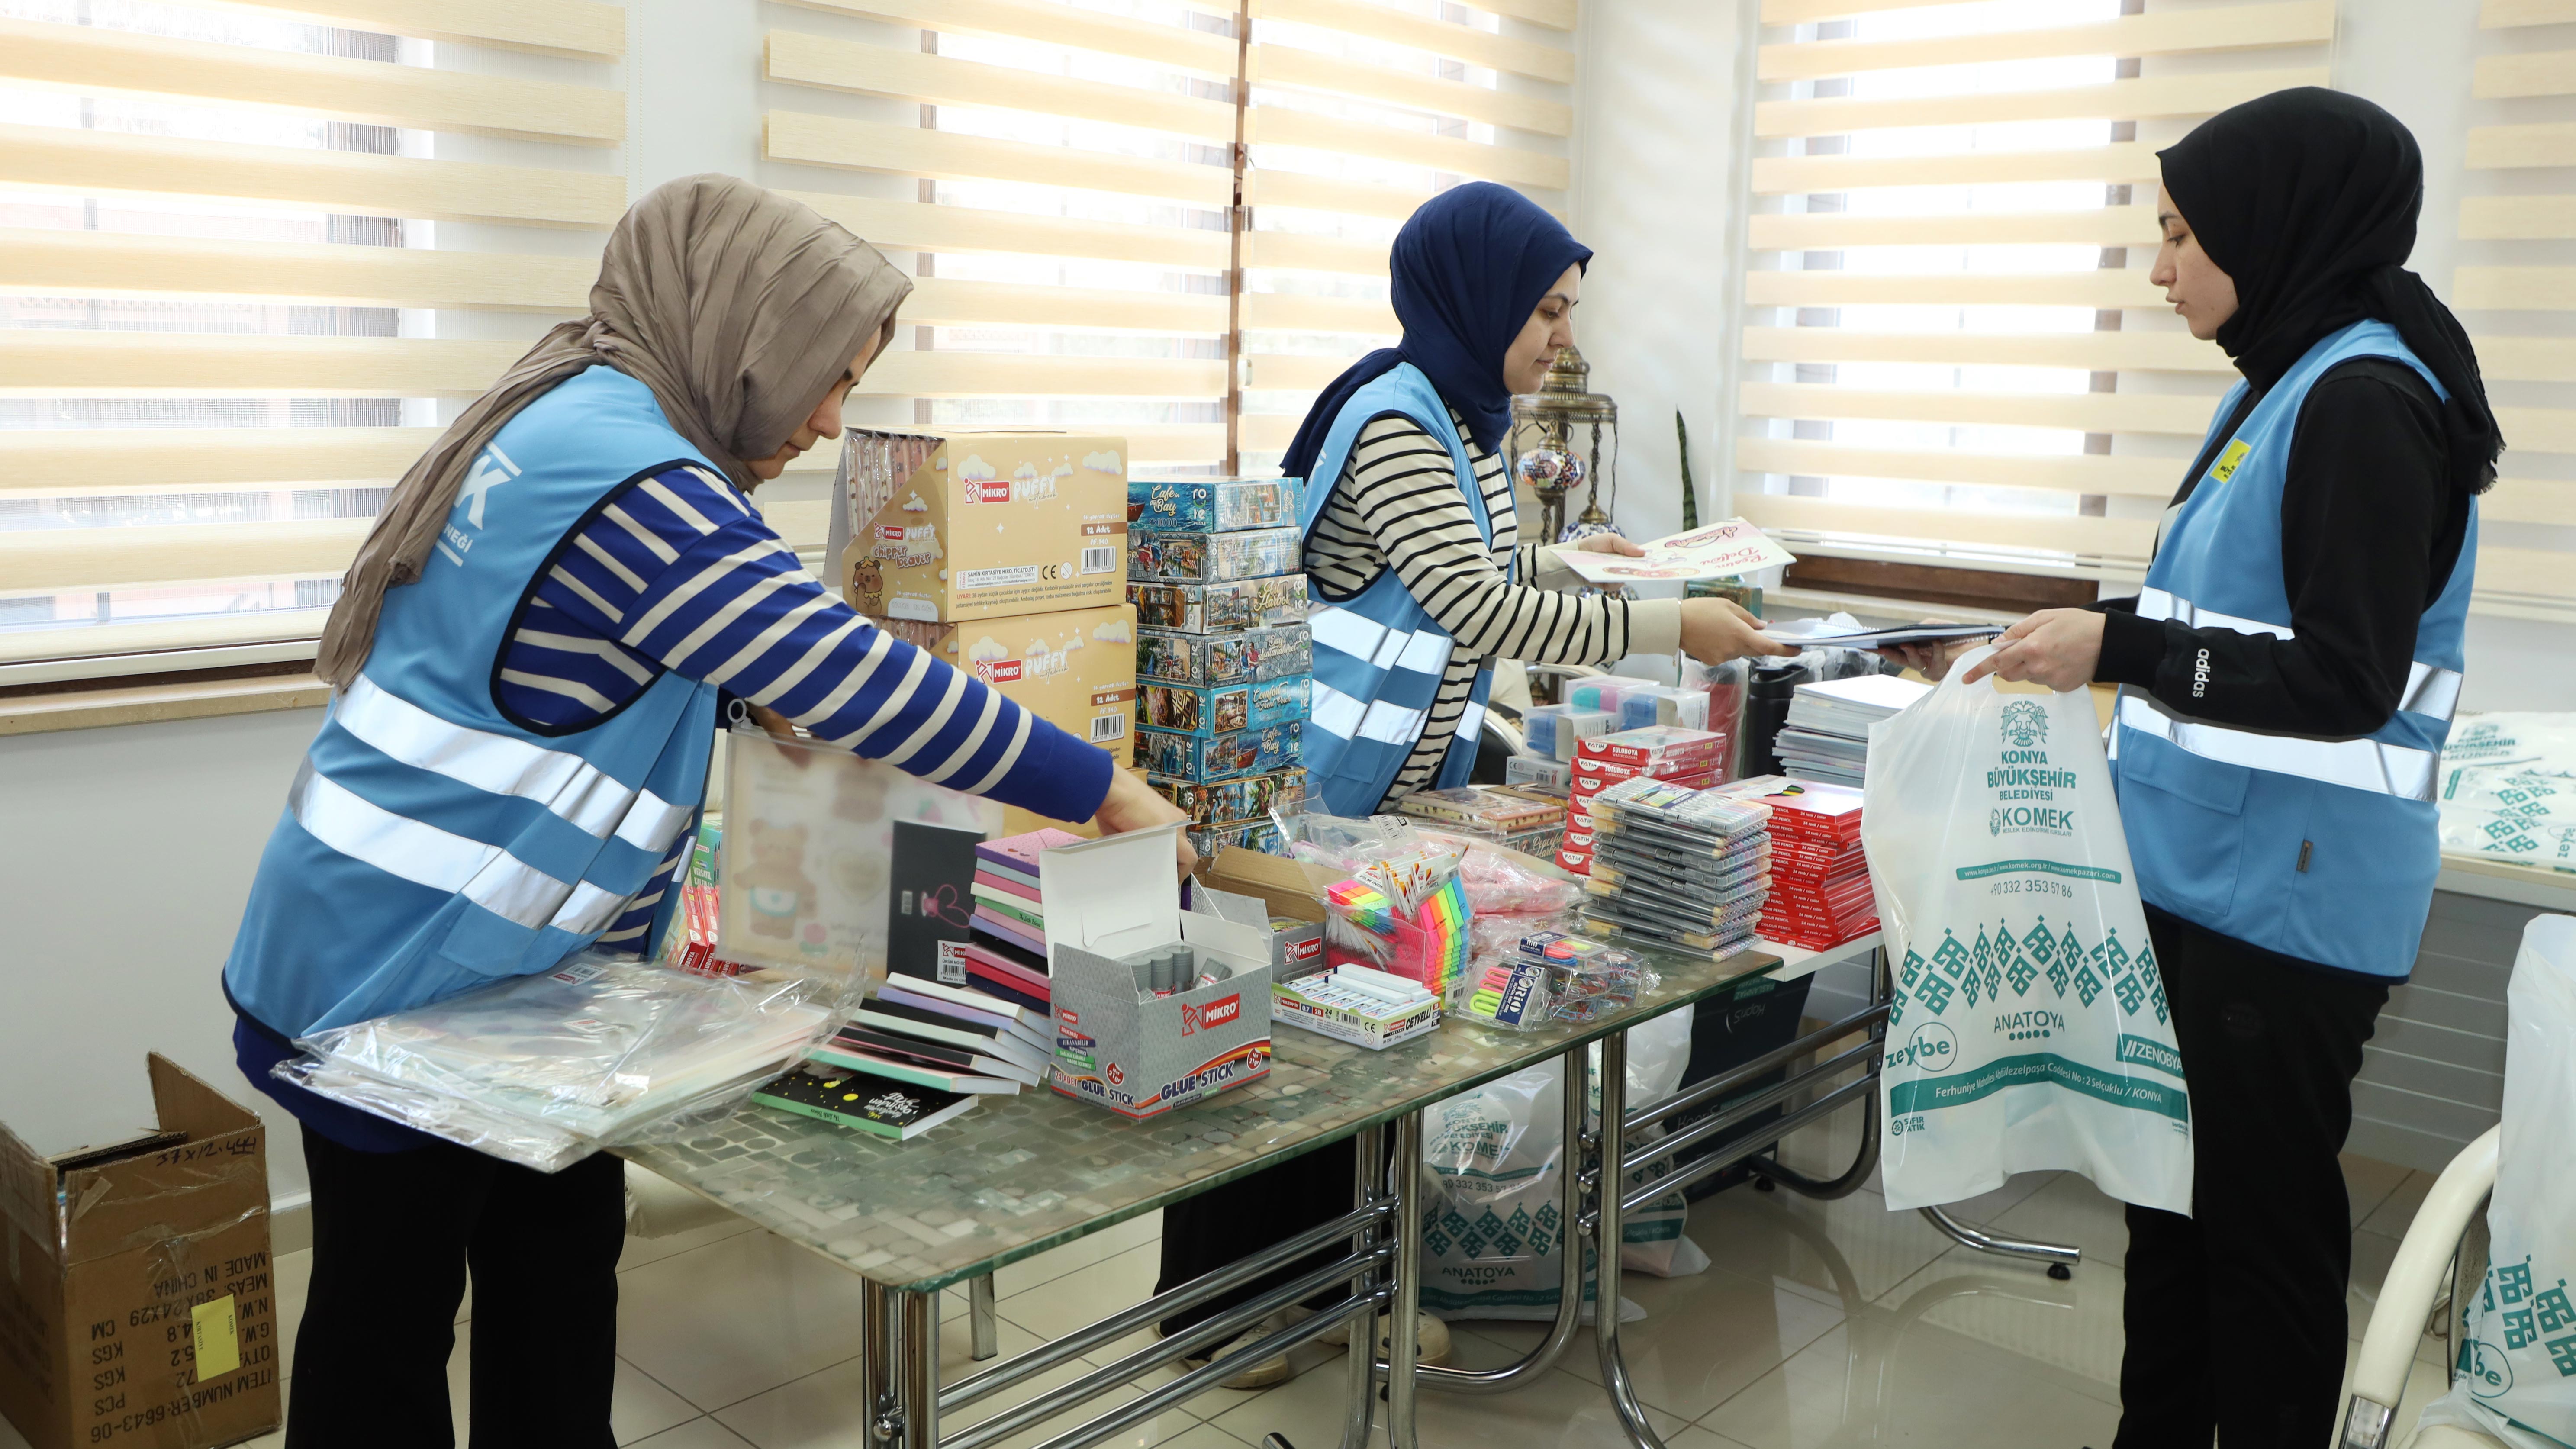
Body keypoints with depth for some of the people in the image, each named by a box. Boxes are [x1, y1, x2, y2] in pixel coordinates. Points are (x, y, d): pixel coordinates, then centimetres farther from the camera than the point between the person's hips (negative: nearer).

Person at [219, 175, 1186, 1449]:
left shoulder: (578, 424, 7)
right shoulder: (627, 474, -25)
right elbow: (852, 676, -29)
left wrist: (764, 700, 8)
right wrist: (1103, 792, -23)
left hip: (504, 962, 9)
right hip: (405, 975, -9)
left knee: (559, 1283, 17)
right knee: (388, 1325, 9)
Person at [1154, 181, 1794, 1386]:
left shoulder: (1466, 415, 11)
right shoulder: (1393, 416, -19)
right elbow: (1482, 610, -24)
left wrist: (1571, 558, 16)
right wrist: (1670, 629, -21)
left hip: (1407, 790, 9)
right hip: (1308, 794, -9)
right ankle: (1217, 1305, 20)